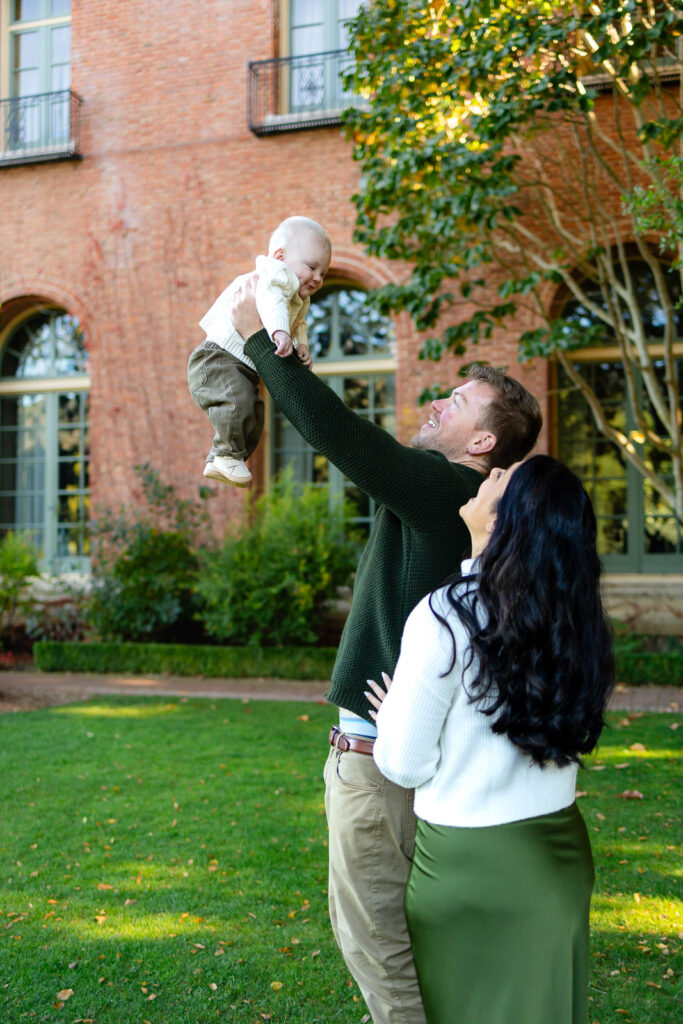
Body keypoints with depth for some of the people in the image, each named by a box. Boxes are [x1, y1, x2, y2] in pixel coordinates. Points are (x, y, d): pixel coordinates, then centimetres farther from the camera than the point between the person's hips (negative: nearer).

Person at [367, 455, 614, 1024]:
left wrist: (392, 717, 8)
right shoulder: (570, 615, -4)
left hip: (472, 862, -5)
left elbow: (405, 764, -15)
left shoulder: (446, 617, -21)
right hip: (561, 851, 5)